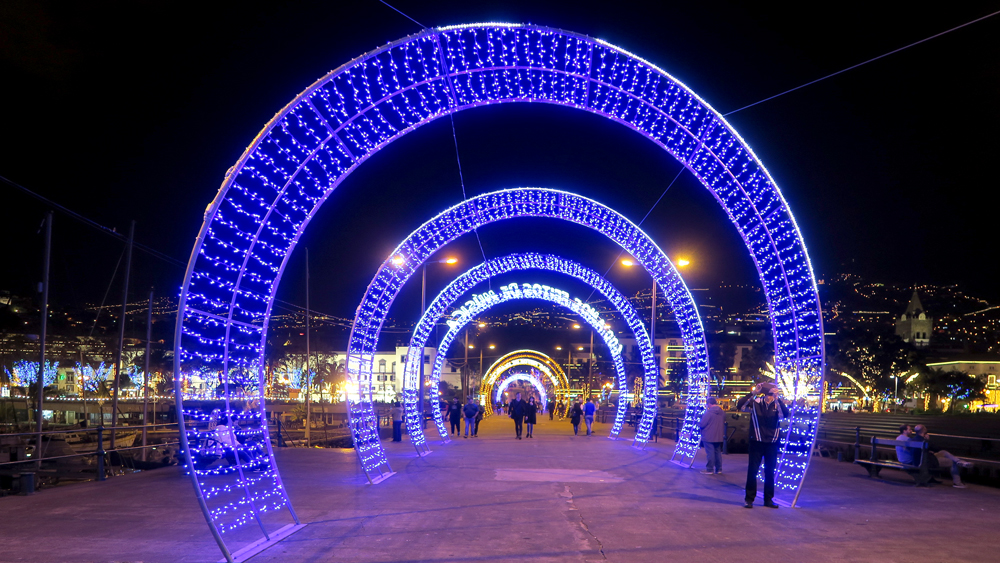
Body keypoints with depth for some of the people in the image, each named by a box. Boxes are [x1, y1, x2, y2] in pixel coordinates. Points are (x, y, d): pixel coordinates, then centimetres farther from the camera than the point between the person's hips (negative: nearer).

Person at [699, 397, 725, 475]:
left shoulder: (709, 412, -18)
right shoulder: (722, 413, 6)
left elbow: (702, 424, -18)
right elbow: (723, 424, 15)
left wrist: (698, 424, 2)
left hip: (709, 437, -7)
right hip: (719, 437, 7)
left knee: (710, 453, -2)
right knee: (718, 452, 14)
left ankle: (709, 469, 1)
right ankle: (718, 469, 19)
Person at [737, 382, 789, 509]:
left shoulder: (777, 405, -3)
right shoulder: (755, 402, -6)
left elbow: (785, 414, -22)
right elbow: (740, 405, -21)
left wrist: (778, 399, -30)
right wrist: (753, 393, -27)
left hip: (772, 443, 2)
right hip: (757, 441, -2)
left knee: (770, 471, 10)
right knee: (752, 470, 1)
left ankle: (768, 499, 21)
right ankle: (749, 499, 8)